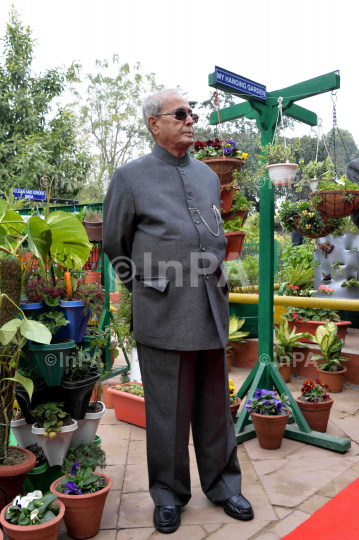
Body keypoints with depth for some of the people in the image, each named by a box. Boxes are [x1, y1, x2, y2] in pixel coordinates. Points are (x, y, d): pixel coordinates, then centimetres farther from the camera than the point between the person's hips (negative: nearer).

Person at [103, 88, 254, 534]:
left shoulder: (208, 175, 14)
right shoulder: (130, 177, 0)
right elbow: (115, 245, 8)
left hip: (212, 309, 5)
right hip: (164, 315, -4)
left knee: (215, 405, 14)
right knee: (168, 410, 7)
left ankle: (222, 485, 33)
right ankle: (169, 494, 28)